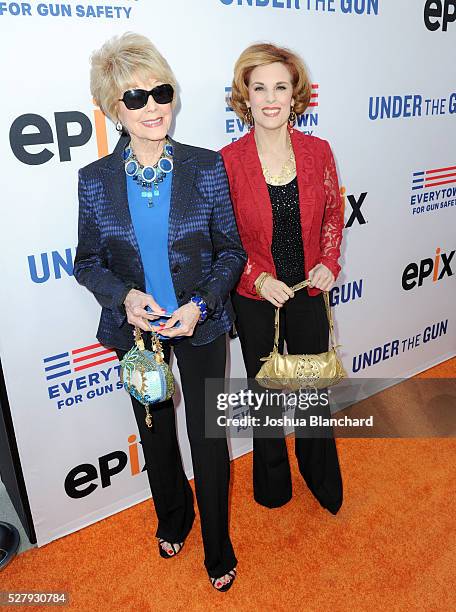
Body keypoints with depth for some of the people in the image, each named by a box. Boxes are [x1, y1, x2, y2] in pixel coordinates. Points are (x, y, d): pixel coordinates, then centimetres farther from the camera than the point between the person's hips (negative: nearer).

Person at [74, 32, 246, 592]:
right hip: (136, 328, 2)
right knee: (156, 430, 22)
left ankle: (218, 546, 39)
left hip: (201, 326, -1)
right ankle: (174, 517, 53)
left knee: (208, 435, 11)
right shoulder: (95, 180, -8)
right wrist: (124, 296, -20)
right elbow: (88, 263, 0)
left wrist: (200, 305, -20)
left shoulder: (206, 167, -10)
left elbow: (232, 252, -5)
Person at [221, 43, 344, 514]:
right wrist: (257, 278, -17)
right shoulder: (228, 160, -12)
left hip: (309, 293, 2)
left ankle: (321, 477, 46)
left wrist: (329, 262, -8)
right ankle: (273, 483, 44)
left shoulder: (318, 152, -5)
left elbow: (332, 215, 7)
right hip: (254, 299, -2)